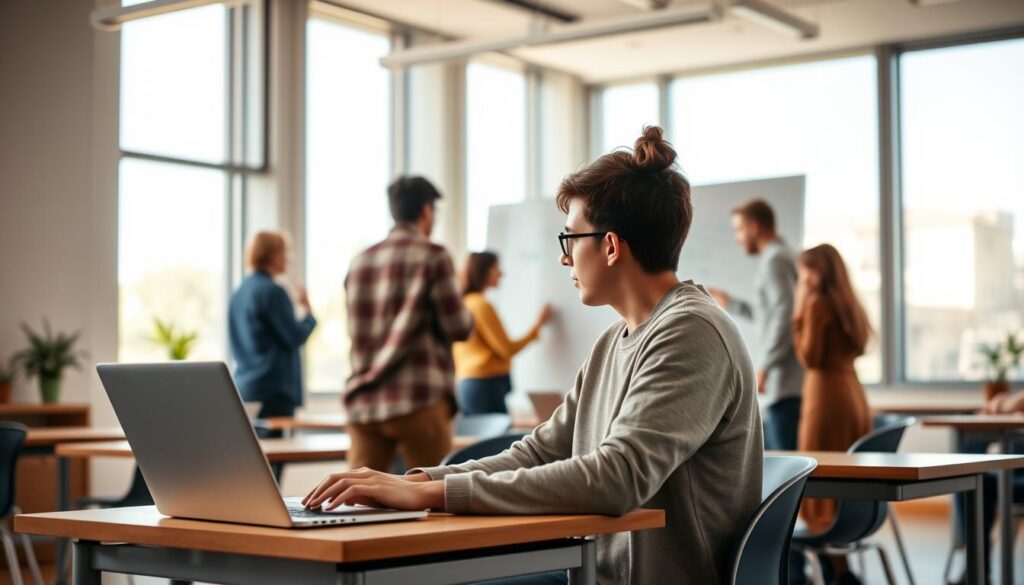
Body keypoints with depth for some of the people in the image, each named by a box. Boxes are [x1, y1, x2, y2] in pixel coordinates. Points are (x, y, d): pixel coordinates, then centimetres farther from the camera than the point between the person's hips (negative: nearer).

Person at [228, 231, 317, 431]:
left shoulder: (239, 292, 14)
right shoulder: (272, 291, -12)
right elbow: (296, 337, -12)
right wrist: (308, 311, 4)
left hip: (244, 386, 9)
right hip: (273, 388, -9)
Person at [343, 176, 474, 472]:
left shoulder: (360, 262, 13)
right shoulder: (432, 256, -3)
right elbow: (459, 328, -4)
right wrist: (466, 316, 16)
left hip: (363, 403, 5)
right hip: (418, 400, -5)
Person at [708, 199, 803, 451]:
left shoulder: (774, 260, -10)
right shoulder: (783, 256, 20)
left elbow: (785, 315, -21)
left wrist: (764, 367, -21)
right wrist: (731, 304, 31)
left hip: (785, 383, -10)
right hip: (782, 383, 10)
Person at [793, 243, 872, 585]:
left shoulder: (818, 304, -9)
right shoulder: (848, 304, 13)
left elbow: (809, 357, -12)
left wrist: (799, 315, -5)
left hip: (826, 393, -8)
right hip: (853, 393, 8)